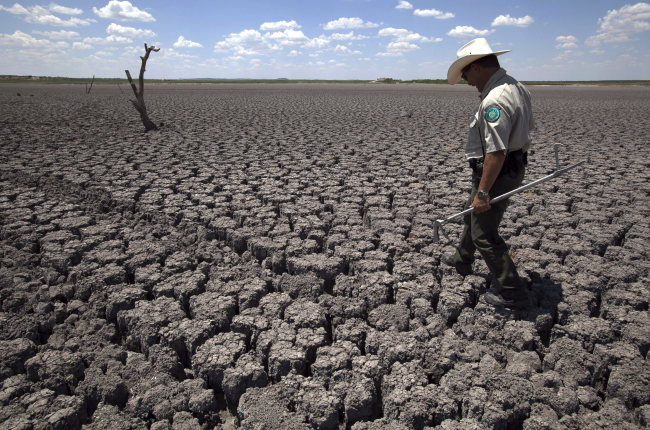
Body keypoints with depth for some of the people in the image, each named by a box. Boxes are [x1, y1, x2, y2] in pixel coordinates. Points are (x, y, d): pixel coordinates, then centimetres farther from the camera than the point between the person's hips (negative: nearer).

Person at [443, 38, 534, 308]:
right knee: (473, 213, 28)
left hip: (497, 173, -11)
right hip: (515, 166, 11)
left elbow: (496, 152, -31)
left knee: (485, 235, 1)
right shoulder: (516, 87, 6)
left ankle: (512, 293, 13)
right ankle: (462, 260, 49)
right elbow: (528, 126, 18)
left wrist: (483, 192, -26)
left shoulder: (494, 100, -28)